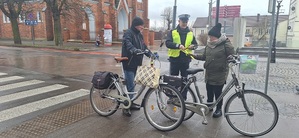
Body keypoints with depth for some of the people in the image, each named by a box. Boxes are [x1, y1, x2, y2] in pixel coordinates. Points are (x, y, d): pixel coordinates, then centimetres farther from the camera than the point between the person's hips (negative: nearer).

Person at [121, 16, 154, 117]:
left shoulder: (139, 34, 15)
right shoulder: (128, 33, -12)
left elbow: (144, 46, 16)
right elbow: (128, 44, -30)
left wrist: (150, 54, 2)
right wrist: (135, 50, -49)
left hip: (135, 63, 8)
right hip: (128, 63, -8)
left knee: (132, 84, 15)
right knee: (130, 85, -8)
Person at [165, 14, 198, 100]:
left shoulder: (190, 33, 9)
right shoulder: (172, 32, 1)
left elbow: (195, 44, 15)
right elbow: (167, 43, -10)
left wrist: (193, 46, -10)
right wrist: (178, 45, -26)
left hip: (185, 60, 2)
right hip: (174, 59, -2)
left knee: (185, 79, 9)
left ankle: (184, 98, 21)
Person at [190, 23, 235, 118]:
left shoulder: (225, 44, -10)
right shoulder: (209, 44, 7)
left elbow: (233, 56, -5)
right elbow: (204, 56, 13)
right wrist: (195, 56, 2)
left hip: (219, 74, -5)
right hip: (209, 73, 6)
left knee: (218, 92, 3)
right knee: (209, 91, 14)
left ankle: (219, 109, 22)